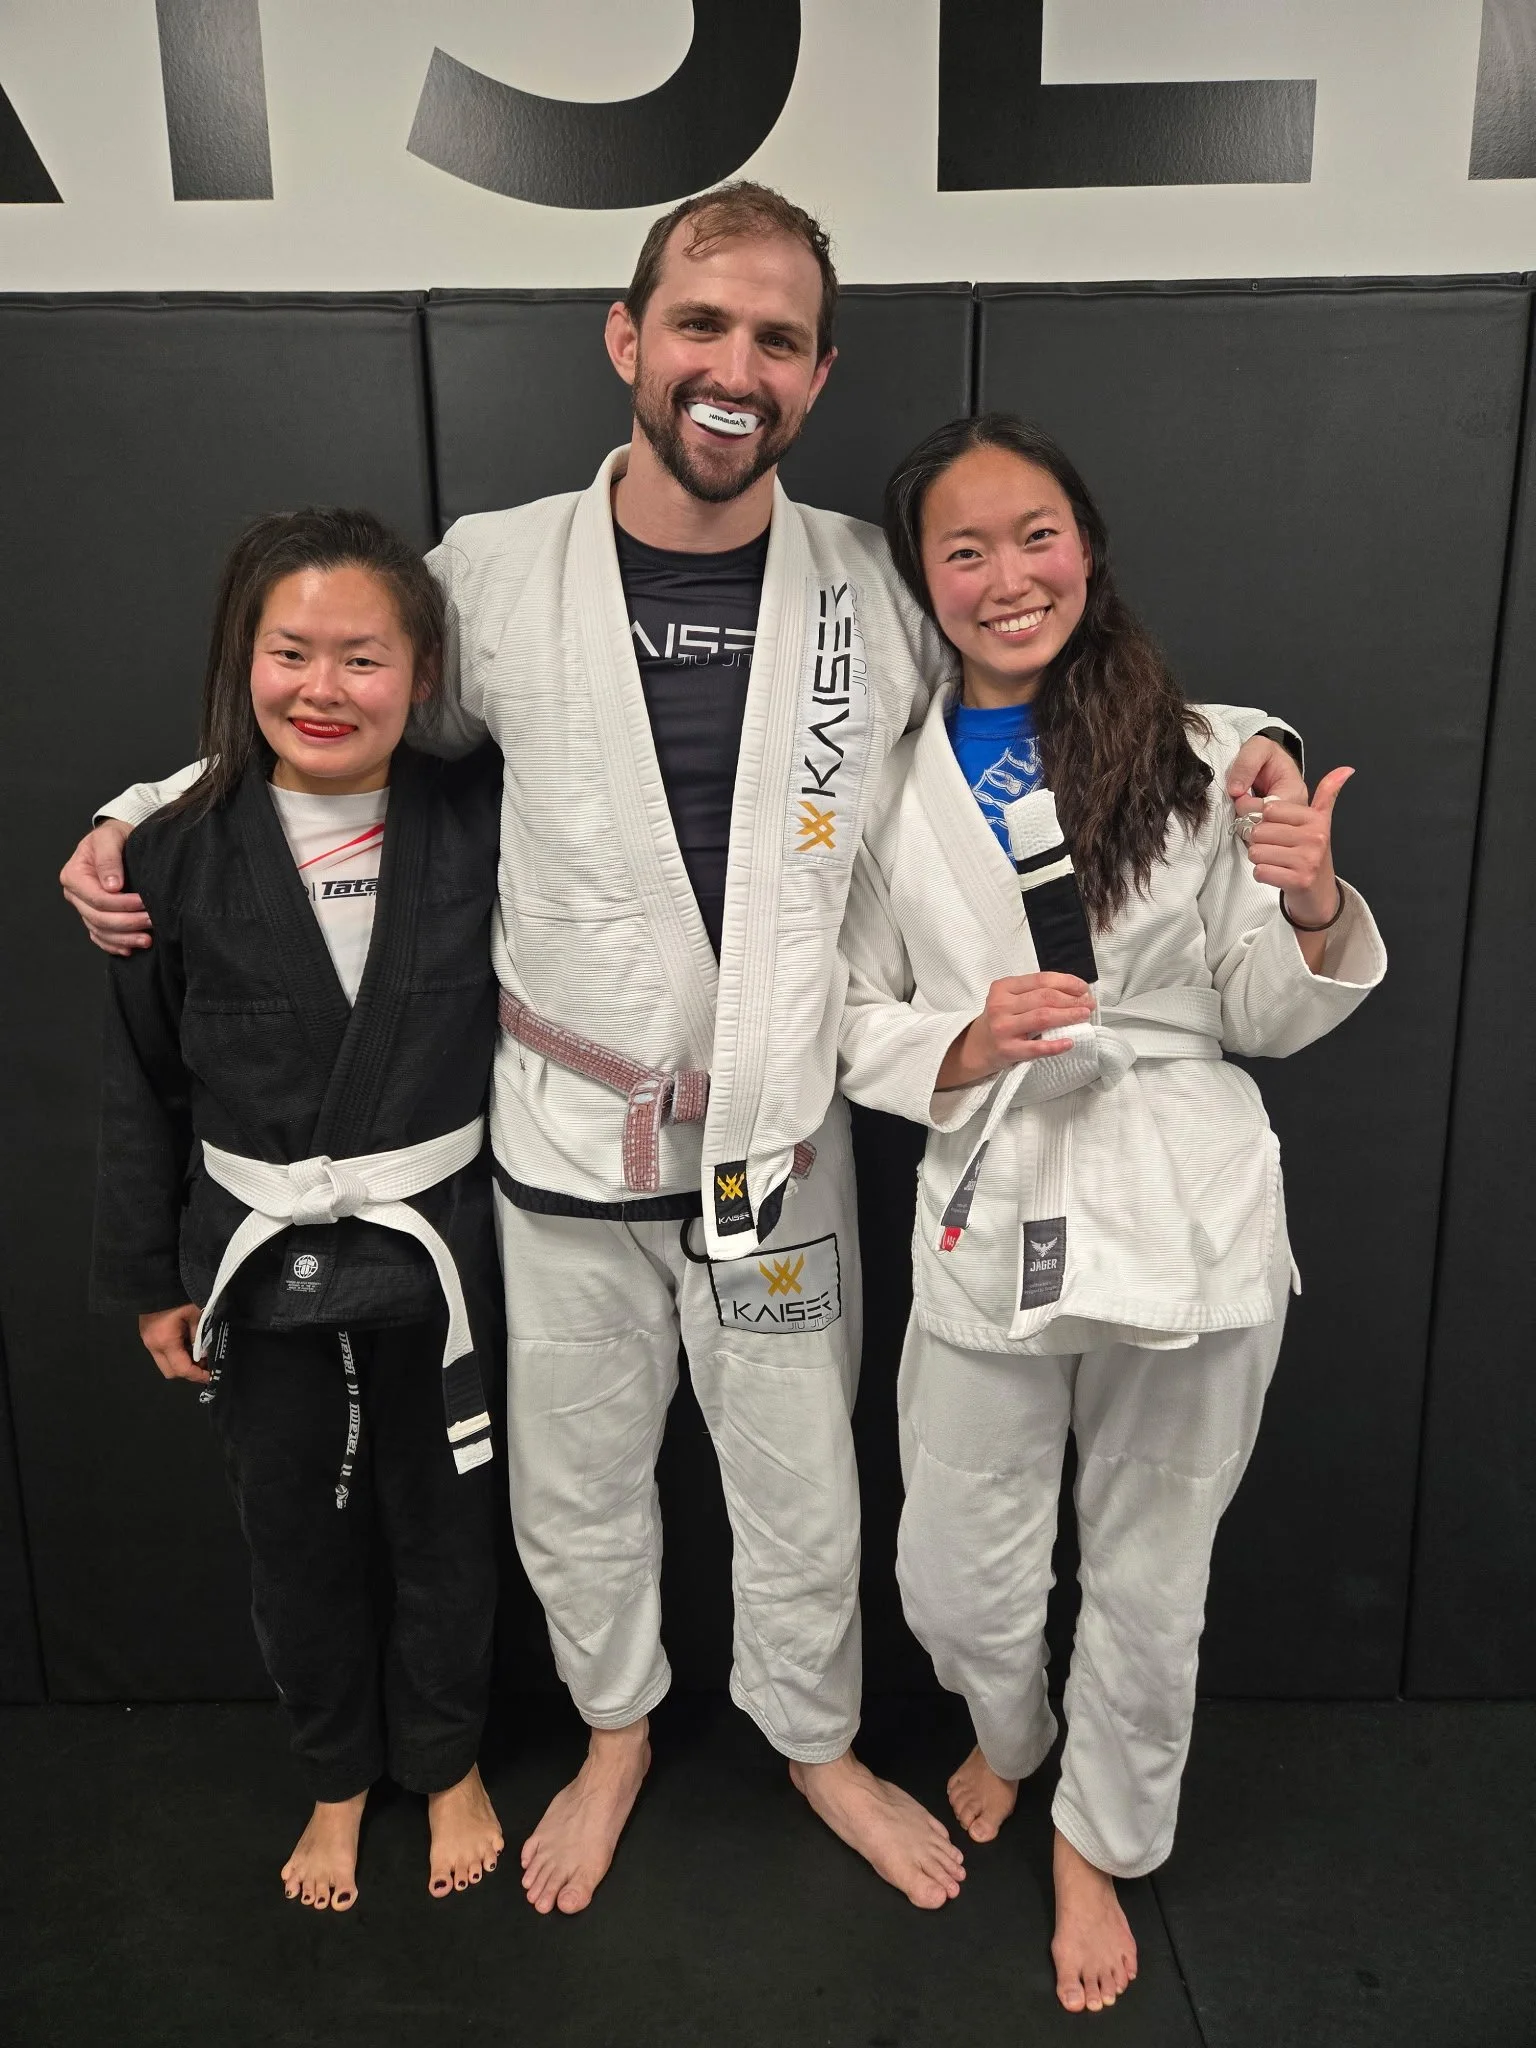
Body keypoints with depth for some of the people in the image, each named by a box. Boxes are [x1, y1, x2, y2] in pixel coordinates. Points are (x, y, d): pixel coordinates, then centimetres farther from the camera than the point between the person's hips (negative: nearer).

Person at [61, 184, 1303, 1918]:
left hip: (776, 1143, 0)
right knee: (576, 1489, 20)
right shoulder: (496, 574, -7)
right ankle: (615, 1735, 51)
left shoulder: (872, 590, -4)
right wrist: (143, 816, -1)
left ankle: (817, 1742, 48)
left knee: (801, 1494, 17)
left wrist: (1229, 733, -3)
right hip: (569, 1143, 0)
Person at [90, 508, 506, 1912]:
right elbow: (143, 1085, -1)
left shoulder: (481, 824, -11)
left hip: (433, 1251, 0)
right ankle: (338, 1776, 45)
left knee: (443, 1528, 17)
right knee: (296, 1539, 19)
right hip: (260, 1261, 1)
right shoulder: (181, 858, -8)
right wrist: (151, 1278, 2)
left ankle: (447, 1761, 44)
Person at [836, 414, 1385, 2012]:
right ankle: (1009, 1738, 51)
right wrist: (966, 1046, -16)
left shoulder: (1197, 756, -3)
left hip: (1186, 1215, 0)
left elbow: (1265, 1021, 2)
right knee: (954, 1588, 12)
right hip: (989, 1219, 1)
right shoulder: (893, 785, -1)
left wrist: (1315, 915, -18)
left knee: (1147, 1584, 16)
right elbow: (858, 1024, 3)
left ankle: (1099, 1841, 46)